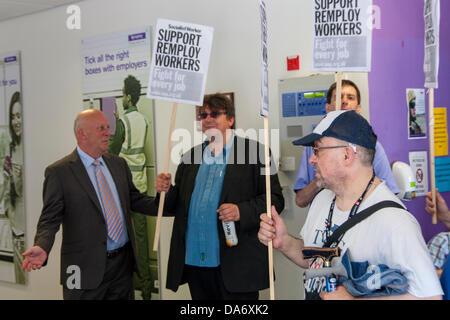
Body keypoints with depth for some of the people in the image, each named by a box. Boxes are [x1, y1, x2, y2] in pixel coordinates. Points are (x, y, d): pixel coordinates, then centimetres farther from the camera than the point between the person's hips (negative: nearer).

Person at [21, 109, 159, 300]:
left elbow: (134, 199, 14)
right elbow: (50, 219, -11)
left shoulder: (119, 164, 10)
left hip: (123, 263, 5)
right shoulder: (59, 172, -8)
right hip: (86, 269, -5)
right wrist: (41, 247, -29)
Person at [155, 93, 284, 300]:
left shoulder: (254, 151, -2)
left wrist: (242, 211, -21)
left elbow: (275, 199, -7)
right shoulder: (190, 157, 14)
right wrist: (166, 191, -5)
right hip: (193, 262, 5)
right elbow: (178, 205, 15)